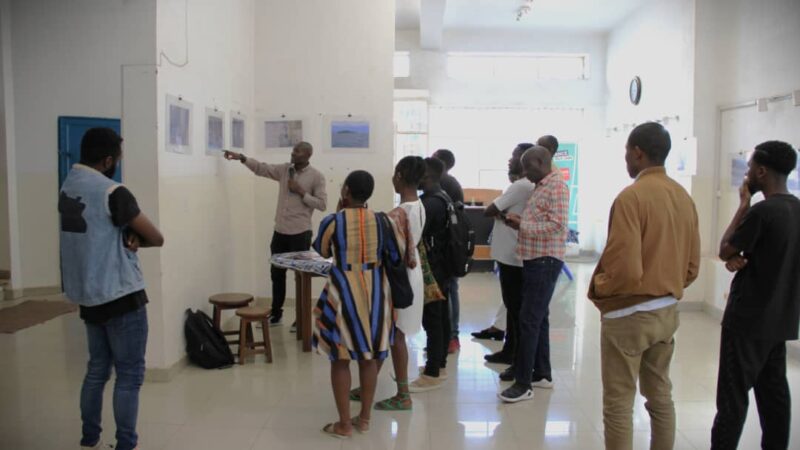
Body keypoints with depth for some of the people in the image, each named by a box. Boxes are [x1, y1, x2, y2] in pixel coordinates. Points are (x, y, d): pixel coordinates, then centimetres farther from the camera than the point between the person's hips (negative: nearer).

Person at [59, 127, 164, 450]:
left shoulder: (68, 188, 7)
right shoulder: (112, 193, -18)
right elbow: (156, 239, -13)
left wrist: (126, 237, -4)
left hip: (87, 295, 8)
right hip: (121, 297, -8)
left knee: (97, 368, 18)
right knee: (129, 375, 2)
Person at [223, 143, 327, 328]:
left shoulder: (316, 176, -6)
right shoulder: (284, 169, 7)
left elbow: (322, 204, -10)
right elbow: (261, 168, 2)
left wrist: (301, 192, -15)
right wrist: (242, 158, -10)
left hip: (300, 233, -5)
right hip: (280, 231, 5)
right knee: (277, 274, 13)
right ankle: (275, 314, 27)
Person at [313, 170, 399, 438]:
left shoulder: (332, 222, -11)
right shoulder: (381, 221, -3)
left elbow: (323, 252, 8)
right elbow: (395, 258, 5)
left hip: (344, 291, -3)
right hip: (375, 291, 4)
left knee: (341, 359, 8)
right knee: (369, 358, 15)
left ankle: (344, 424, 14)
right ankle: (364, 419, 25)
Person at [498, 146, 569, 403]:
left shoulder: (557, 187, -13)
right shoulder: (541, 188, 17)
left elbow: (556, 225, -22)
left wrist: (522, 225, -18)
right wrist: (520, 224, 3)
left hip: (545, 261, -10)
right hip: (535, 259, 10)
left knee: (529, 320, -9)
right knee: (538, 318, 14)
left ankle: (523, 383, -4)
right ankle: (542, 374, 24)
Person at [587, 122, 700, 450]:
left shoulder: (632, 196, -18)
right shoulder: (684, 197, 6)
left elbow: (625, 270, -23)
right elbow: (692, 265, 11)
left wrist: (597, 287, -5)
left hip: (629, 315, -8)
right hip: (667, 311, 8)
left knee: (618, 404, 2)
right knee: (660, 395, 19)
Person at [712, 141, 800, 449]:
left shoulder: (762, 211, -20)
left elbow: (724, 251, -8)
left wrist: (743, 205, -4)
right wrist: (741, 259, -4)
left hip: (747, 320, -8)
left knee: (733, 396, -1)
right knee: (774, 393, 14)